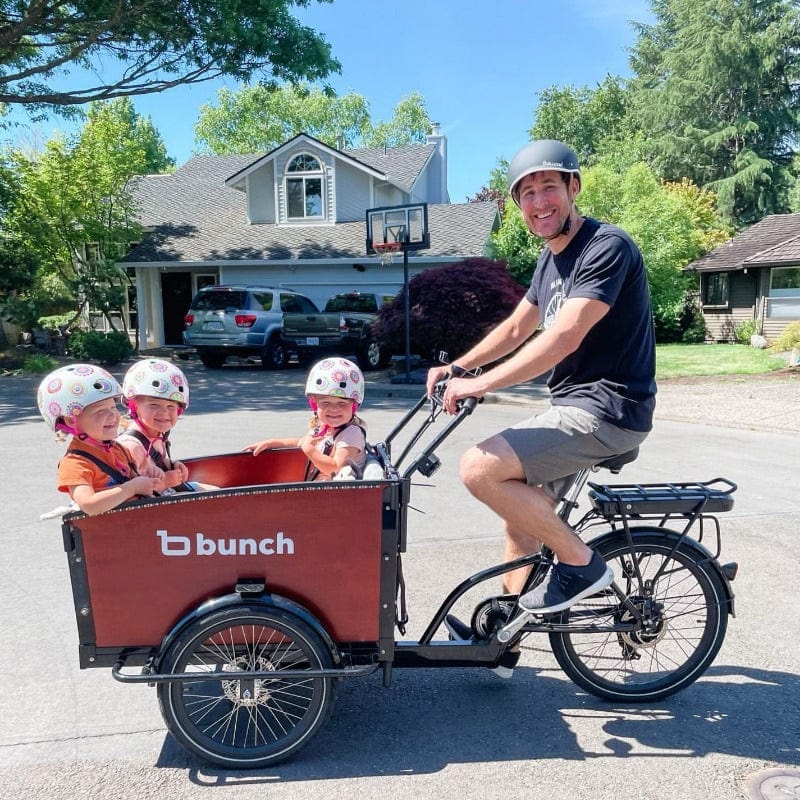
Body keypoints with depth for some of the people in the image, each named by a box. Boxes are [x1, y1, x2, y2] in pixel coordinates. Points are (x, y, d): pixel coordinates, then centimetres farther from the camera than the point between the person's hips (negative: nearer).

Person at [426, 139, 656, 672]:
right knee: (522, 515, 13)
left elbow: (564, 338, -26)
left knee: (480, 468, -21)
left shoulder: (607, 247, -15)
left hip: (606, 408, -9)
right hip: (573, 406, 9)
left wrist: (480, 384, -25)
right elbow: (515, 329, 19)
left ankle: (581, 564, -4)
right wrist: (456, 367, 7)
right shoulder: (552, 258, 14)